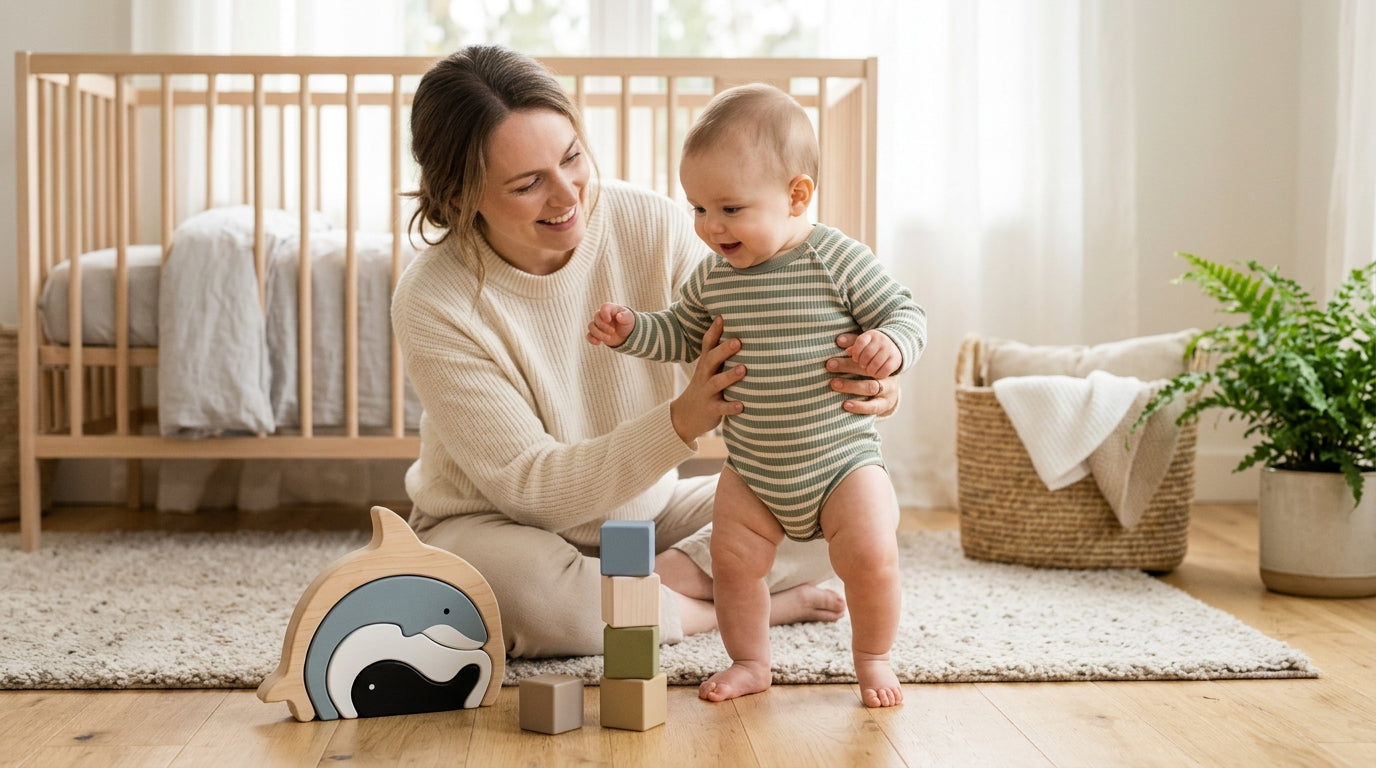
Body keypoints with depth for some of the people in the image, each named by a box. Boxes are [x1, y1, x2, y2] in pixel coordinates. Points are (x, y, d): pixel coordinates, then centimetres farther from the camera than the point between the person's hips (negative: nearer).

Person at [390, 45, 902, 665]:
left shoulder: (653, 225, -16)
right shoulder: (432, 304, -24)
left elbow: (751, 369, -13)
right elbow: (528, 484, -25)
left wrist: (846, 378, -38)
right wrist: (683, 422, -39)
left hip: (644, 510, 4)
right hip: (495, 526, -3)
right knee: (530, 593, -39)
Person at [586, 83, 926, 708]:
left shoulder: (839, 259, -13)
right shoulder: (712, 276, 0)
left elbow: (906, 312, -5)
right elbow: (682, 336, 16)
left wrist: (891, 344, -27)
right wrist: (631, 329, -1)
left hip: (843, 457, -4)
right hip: (751, 470, 4)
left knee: (870, 557, -13)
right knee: (733, 557, -2)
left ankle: (872, 657, 13)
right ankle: (749, 661, 20)